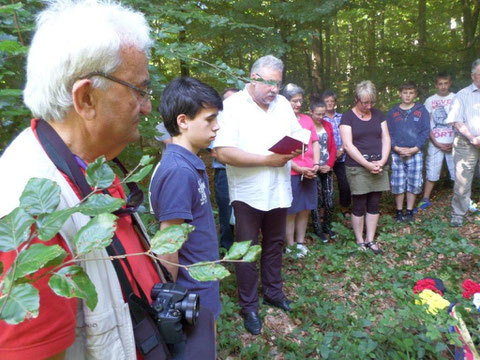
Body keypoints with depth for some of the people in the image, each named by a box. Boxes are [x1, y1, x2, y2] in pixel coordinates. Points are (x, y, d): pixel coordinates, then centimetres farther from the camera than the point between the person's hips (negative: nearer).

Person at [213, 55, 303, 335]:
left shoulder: (282, 103, 7)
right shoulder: (233, 106, -12)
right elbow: (223, 153, -22)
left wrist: (295, 148, -10)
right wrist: (267, 159, -22)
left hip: (279, 191, 6)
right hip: (248, 193, -5)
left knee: (275, 244, 19)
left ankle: (274, 292, 40)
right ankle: (249, 307, 25)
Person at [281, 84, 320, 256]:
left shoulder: (307, 119, 11)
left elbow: (315, 143, 14)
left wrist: (316, 164, -1)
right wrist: (299, 168, -14)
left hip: (309, 173, 6)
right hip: (291, 173, -6)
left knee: (305, 209, 12)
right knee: (291, 211, 3)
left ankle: (300, 242, 26)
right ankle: (290, 245, 16)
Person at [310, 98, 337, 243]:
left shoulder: (328, 125, 9)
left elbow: (333, 147, 9)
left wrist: (329, 165, -3)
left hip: (327, 169, 5)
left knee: (329, 201, 8)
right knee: (317, 201, 3)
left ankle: (327, 227, 27)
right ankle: (318, 230, 18)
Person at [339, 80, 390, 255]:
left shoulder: (378, 114, 12)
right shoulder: (347, 117, -3)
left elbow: (386, 138, 9)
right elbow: (348, 145, -11)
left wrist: (382, 161, -7)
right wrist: (367, 164, -15)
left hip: (378, 168, 5)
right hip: (357, 168, -4)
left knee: (374, 205, 9)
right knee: (359, 206, 2)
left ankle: (370, 240, 22)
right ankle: (360, 241, 18)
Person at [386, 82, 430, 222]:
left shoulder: (421, 110, 7)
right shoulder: (392, 112, 9)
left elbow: (426, 131, 1)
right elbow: (388, 133, 5)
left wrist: (414, 149, -10)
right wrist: (396, 148, -10)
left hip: (415, 153, 0)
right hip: (397, 154, 0)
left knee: (414, 184, 3)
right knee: (398, 184, 2)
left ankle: (409, 211, 17)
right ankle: (399, 211, 15)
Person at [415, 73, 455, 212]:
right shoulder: (430, 101, 5)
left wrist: (456, 142, -8)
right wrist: (436, 142, -6)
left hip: (453, 143, 0)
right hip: (435, 143, 0)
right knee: (431, 171, 4)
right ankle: (425, 199, 14)